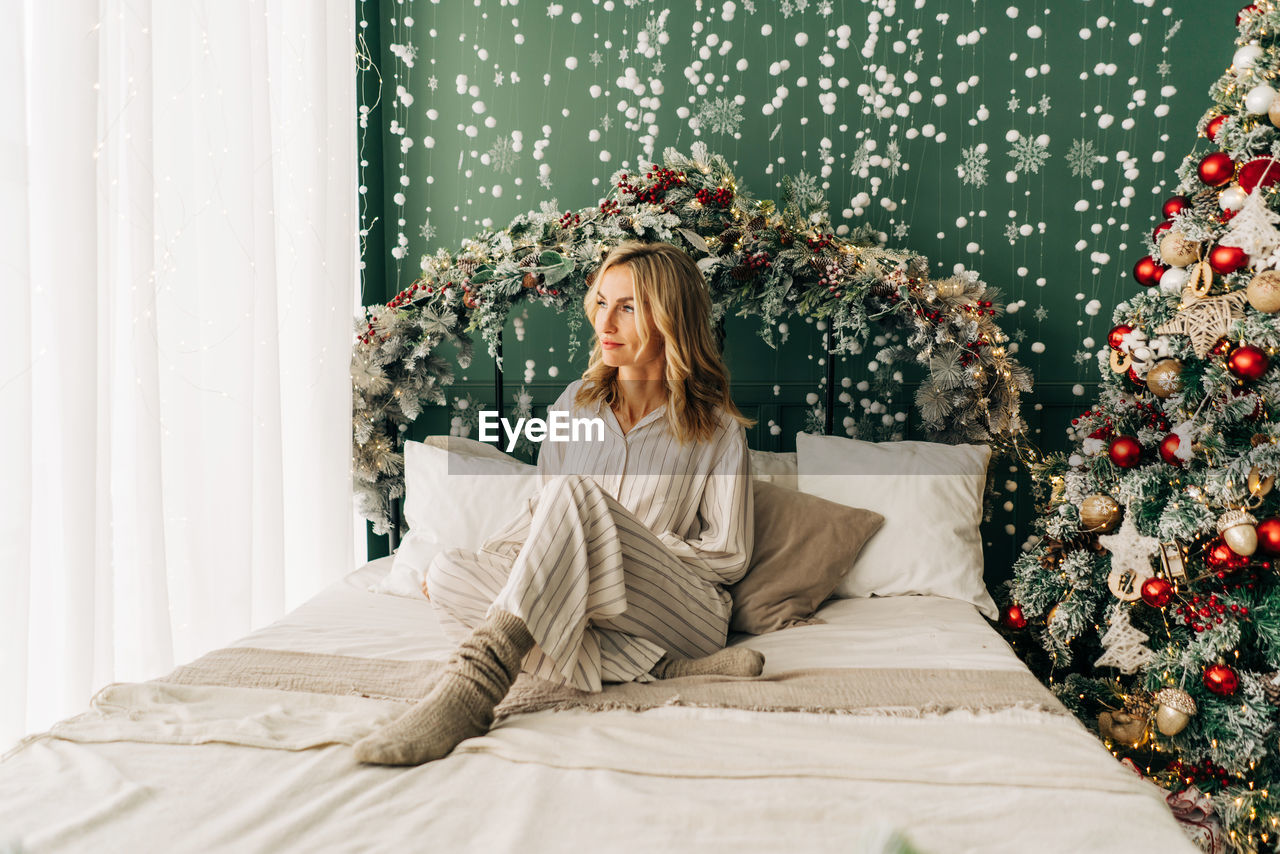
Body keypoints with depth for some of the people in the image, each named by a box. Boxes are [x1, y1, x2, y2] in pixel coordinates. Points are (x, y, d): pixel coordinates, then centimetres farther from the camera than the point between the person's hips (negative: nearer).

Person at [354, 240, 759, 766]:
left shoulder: (718, 430, 2)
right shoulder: (576, 404, 15)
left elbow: (729, 557, 1)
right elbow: (541, 512, 20)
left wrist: (621, 545, -6)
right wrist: (483, 557, 2)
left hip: (688, 608, -4)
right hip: (568, 601, 5)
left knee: (577, 495, -31)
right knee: (448, 573, -24)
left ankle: (474, 684, -46)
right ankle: (663, 669, -34)